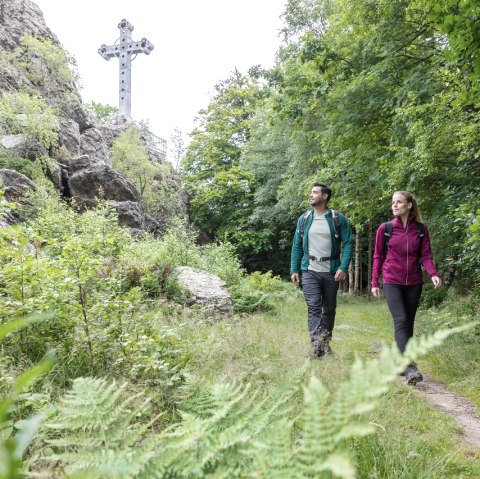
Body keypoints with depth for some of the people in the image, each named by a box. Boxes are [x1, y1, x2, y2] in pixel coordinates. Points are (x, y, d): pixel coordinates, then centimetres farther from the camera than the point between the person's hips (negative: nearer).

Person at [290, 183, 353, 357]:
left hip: (331, 271, 0)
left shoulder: (338, 219, 0)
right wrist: (294, 270, 3)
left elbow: (348, 243, -4)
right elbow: (297, 246, 9)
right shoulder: (304, 219, 7)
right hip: (309, 271, 0)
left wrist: (343, 267, -16)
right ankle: (317, 344, -17)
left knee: (329, 308, 11)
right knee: (314, 307, -11)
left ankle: (326, 342, 27)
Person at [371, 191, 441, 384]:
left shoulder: (421, 229, 4)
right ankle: (410, 367, -22)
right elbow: (378, 256, 4)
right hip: (392, 282, -3)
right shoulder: (385, 228, -1)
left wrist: (433, 274, -17)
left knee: (408, 324, 7)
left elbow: (426, 255, 1)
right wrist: (374, 282, 2)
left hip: (414, 283, 3)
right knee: (401, 321, -16)